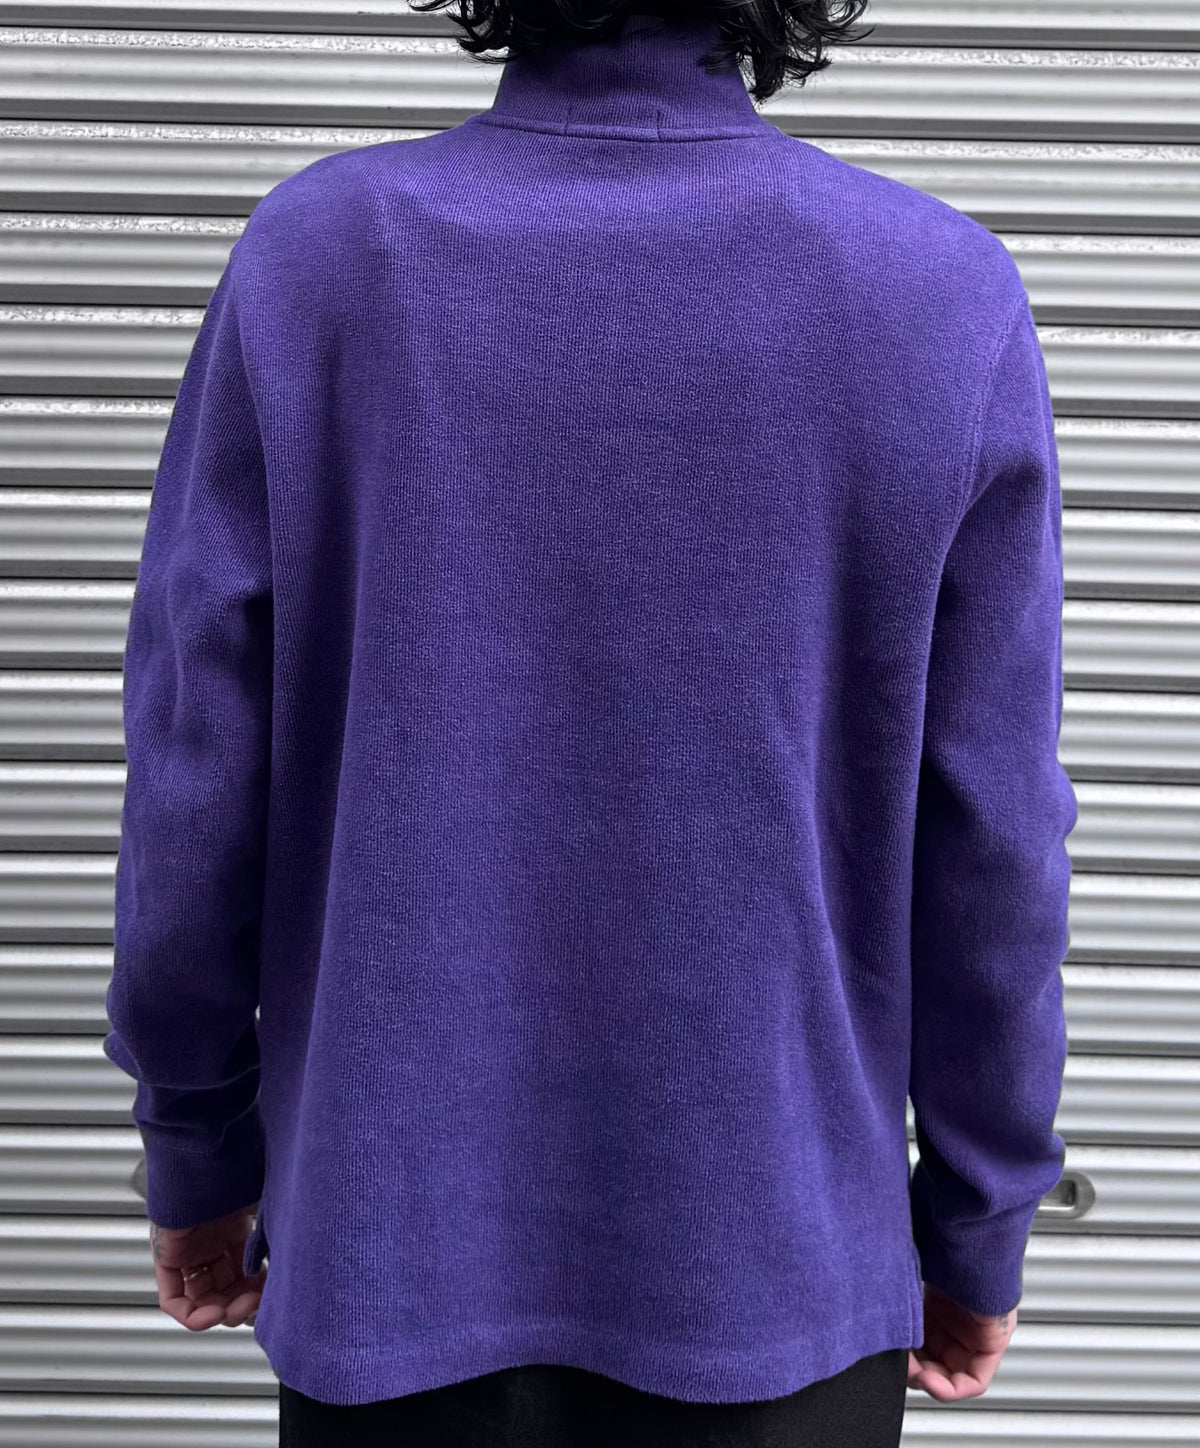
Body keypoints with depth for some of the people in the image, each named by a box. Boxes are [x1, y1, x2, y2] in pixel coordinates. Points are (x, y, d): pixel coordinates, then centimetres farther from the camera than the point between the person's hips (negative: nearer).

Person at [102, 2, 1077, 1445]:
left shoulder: (312, 255, -11)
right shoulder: (951, 297, -12)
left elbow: (194, 788, -8)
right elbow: (989, 840, -9)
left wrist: (195, 1152, 8)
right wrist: (978, 1229, 6)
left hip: (395, 1234, 1)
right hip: (780, 1271, 0)